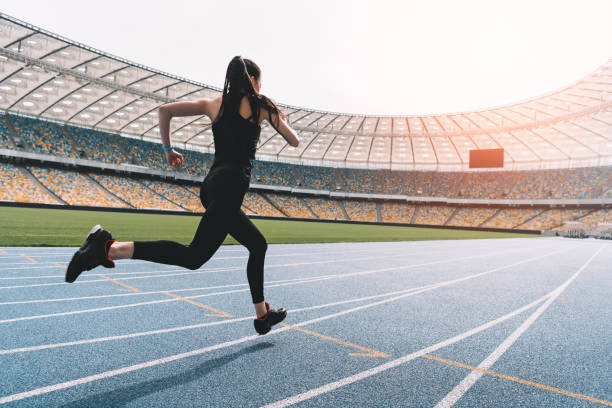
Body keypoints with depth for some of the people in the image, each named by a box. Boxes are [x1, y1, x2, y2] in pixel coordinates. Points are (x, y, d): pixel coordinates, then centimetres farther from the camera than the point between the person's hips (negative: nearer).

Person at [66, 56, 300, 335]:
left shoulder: (213, 104, 18)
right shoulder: (262, 104, 6)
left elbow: (164, 110, 13)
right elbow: (294, 141, 12)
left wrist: (167, 149, 21)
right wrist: (282, 120, 32)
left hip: (211, 185, 8)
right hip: (231, 186, -8)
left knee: (258, 245, 19)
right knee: (194, 257, -11)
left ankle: (262, 315, 26)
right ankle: (109, 247, -21)